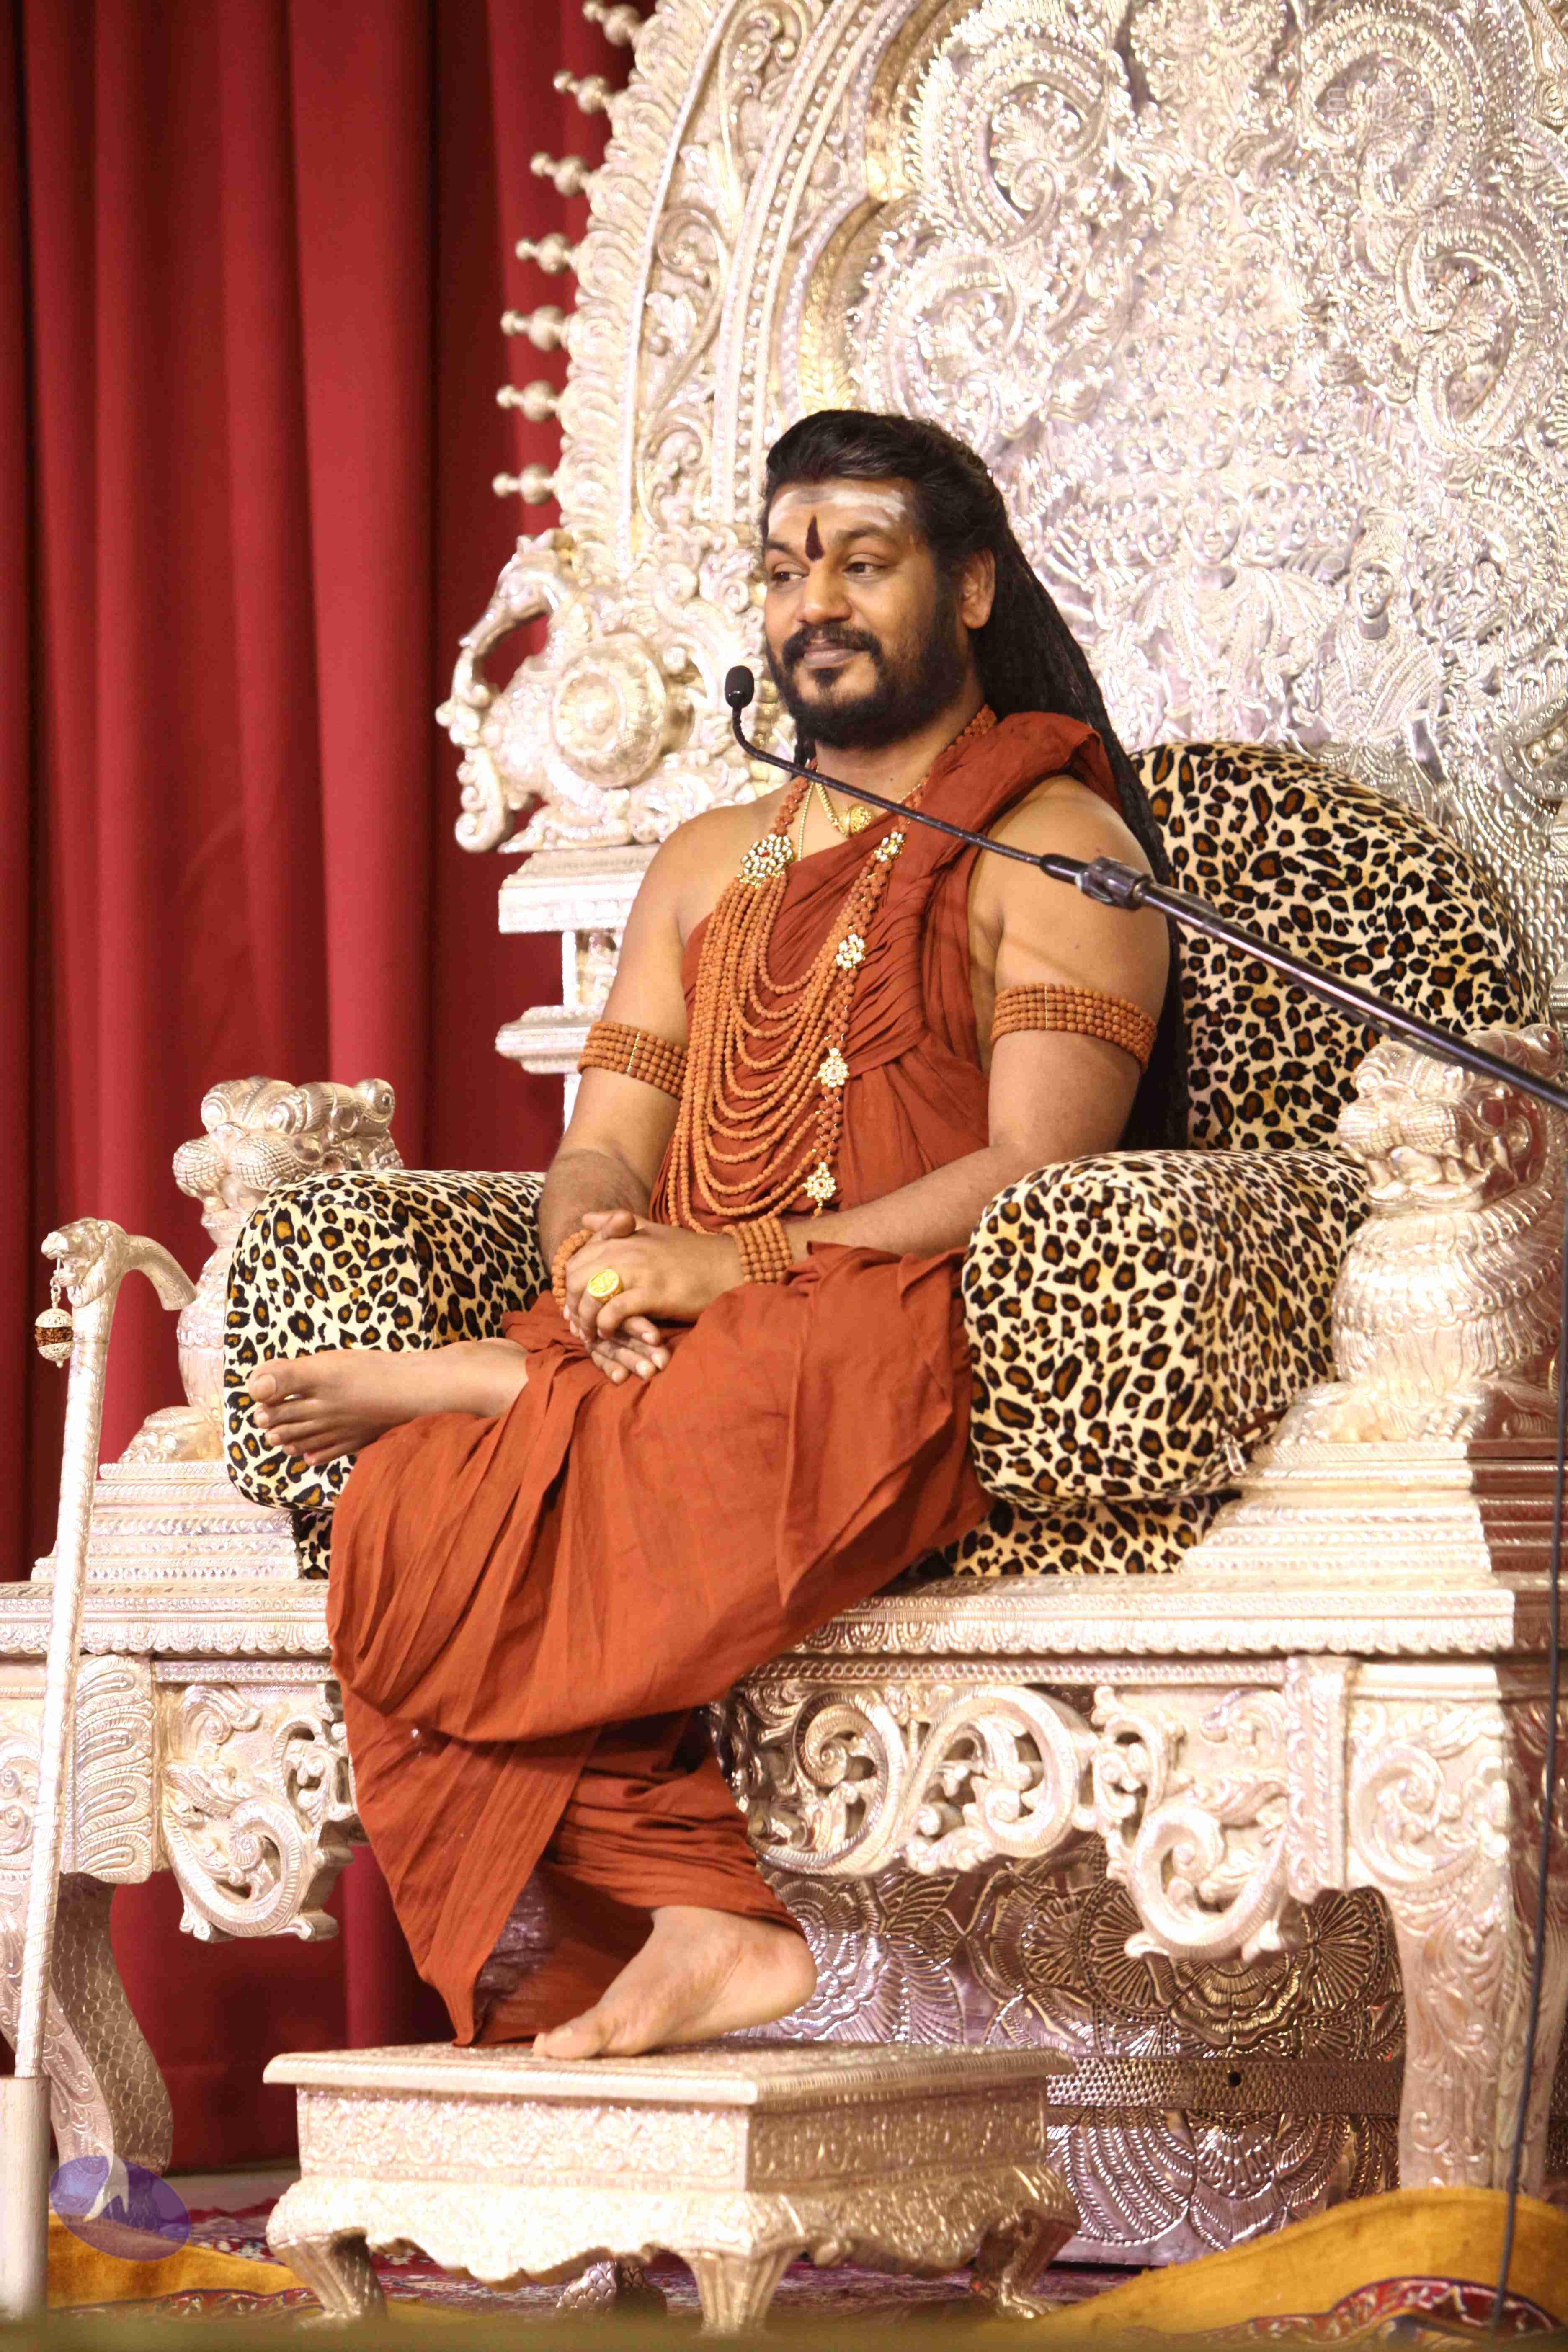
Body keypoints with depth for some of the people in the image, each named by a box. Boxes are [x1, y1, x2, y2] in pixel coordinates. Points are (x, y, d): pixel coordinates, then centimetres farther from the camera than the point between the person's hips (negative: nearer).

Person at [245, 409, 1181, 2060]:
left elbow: (1035, 1178, -9)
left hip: (928, 1356, -6)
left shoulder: (1054, 842, 5)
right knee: (417, 1510, -28)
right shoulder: (708, 866, 26)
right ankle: (696, 1921, -32)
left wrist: (733, 1262, -18)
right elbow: (597, 1156, 16)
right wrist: (600, 1258, -10)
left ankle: (459, 1389, -17)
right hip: (674, 1354, 6)